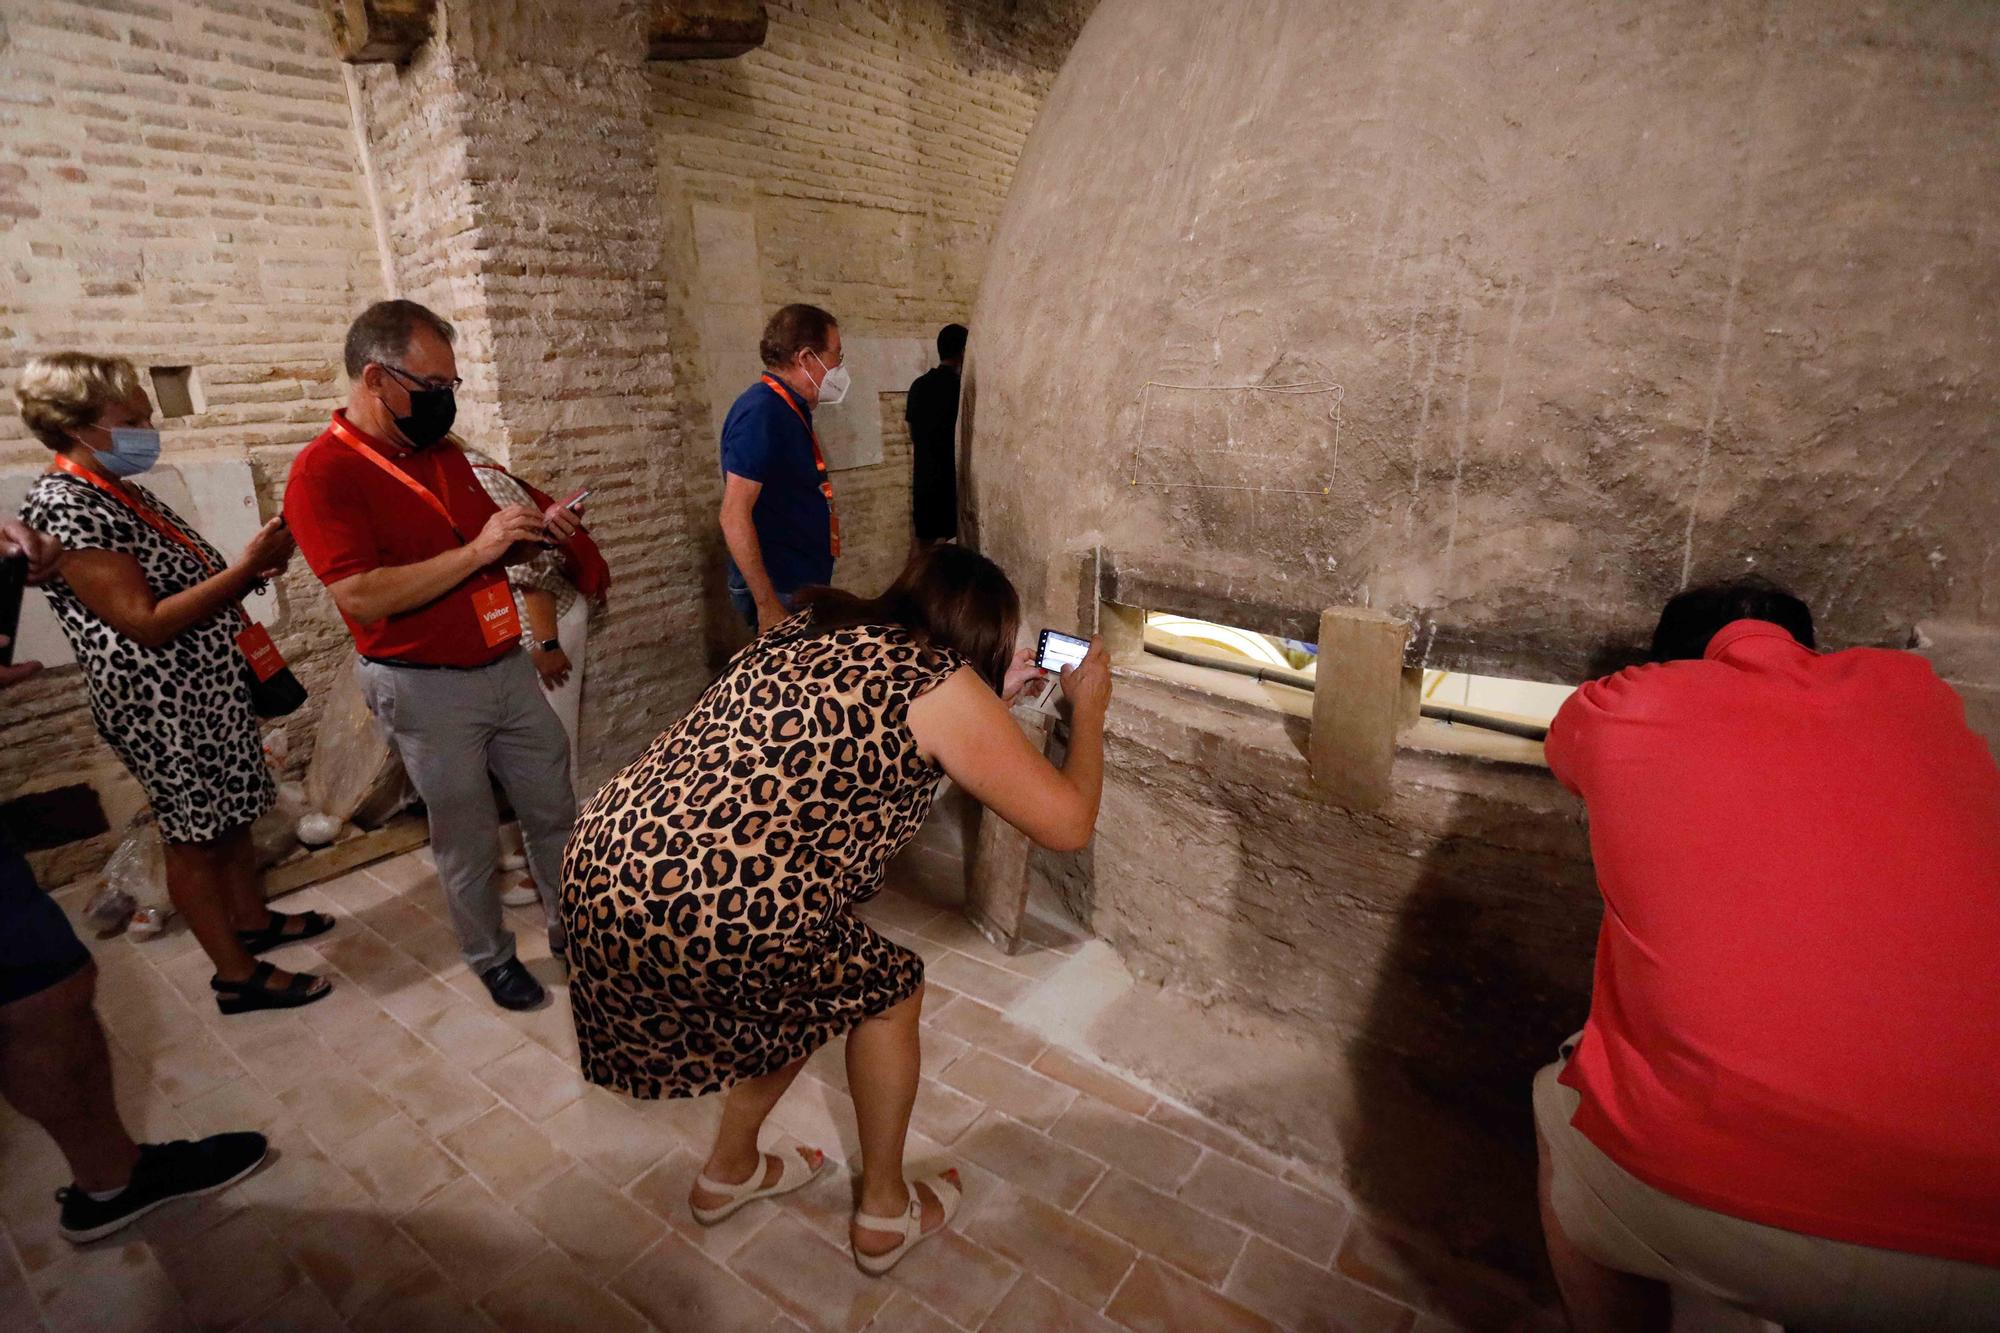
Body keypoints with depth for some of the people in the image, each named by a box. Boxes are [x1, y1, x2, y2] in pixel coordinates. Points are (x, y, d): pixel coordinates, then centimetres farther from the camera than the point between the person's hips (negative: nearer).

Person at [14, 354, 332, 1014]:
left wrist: (249, 571, -1)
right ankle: (237, 975, 15)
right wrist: (246, 568, -25)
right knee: (195, 835, 3)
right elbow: (147, 622, -24)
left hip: (213, 687, 9)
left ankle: (254, 920, 38)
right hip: (165, 706, -9)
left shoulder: (120, 492, 10)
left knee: (233, 814, 20)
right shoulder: (62, 508, -18)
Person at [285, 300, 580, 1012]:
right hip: (428, 689, -6)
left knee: (555, 809, 13)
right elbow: (363, 597, -22)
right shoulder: (323, 472, -13)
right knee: (468, 841, 9)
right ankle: (491, 958, 30)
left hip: (507, 665, 6)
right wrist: (476, 551, -24)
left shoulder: (443, 453, 9)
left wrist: (532, 533, -2)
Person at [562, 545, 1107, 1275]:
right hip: (709, 918, -8)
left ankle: (730, 1172, 49)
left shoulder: (815, 628, 17)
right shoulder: (943, 684, -4)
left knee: (810, 987, 30)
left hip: (603, 867, 8)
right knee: (886, 988, 18)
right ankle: (886, 1214, 36)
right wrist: (1089, 707, 16)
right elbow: (1067, 822, -1)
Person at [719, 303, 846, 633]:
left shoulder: (789, 411, 13)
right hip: (780, 593, -9)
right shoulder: (761, 412, -16)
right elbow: (734, 516, -23)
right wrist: (767, 605, -23)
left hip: (803, 585, 9)